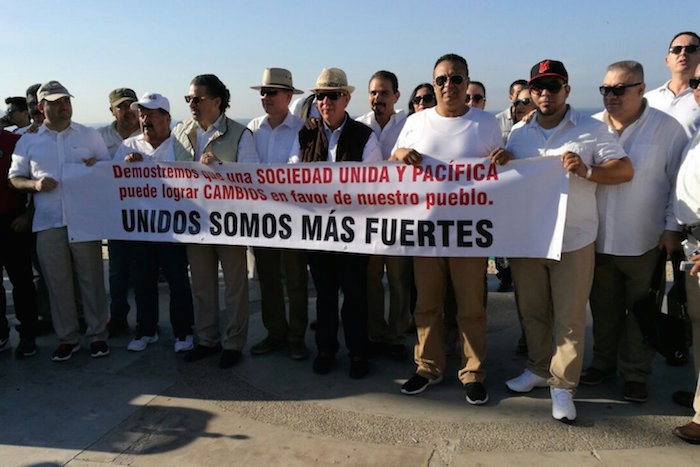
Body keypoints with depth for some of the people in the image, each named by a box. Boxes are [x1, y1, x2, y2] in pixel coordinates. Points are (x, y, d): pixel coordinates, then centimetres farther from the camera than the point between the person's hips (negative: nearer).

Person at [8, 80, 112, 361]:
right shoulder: (27, 142, 9)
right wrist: (35, 185, -9)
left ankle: (97, 334, 15)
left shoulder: (89, 135, 8)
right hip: (47, 223, 1)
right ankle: (67, 337, 19)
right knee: (57, 283, 6)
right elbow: (15, 178, 12)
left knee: (91, 278, 4)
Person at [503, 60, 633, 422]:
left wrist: (586, 170, -19)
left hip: (573, 240, -3)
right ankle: (538, 368, 32)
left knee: (569, 317, 1)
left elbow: (625, 170, -4)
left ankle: (563, 385, 13)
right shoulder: (518, 133, 10)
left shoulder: (591, 130, -1)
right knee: (532, 311, 14)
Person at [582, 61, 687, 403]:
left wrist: (673, 227, -5)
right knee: (603, 310, 15)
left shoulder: (667, 128, -5)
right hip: (598, 240, 3)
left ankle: (636, 374, 26)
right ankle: (603, 362, 34)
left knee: (641, 312, 10)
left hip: (645, 242, -2)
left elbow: (679, 181, -2)